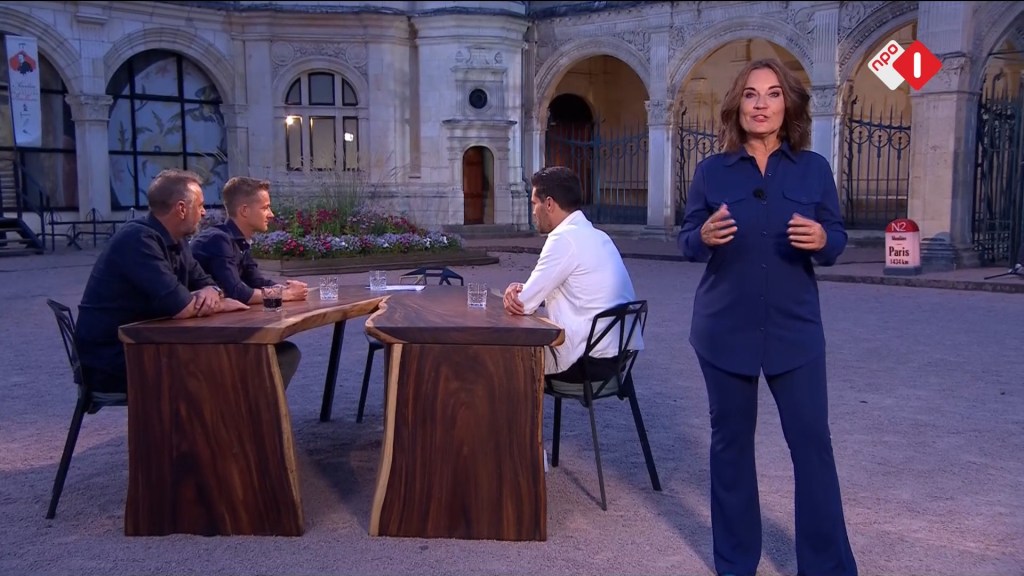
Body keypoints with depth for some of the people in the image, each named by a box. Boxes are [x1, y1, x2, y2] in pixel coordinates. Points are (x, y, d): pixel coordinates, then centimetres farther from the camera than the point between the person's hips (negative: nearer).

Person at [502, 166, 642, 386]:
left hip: (591, 360, -9)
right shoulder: (594, 235, 13)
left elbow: (524, 303, -13)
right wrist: (522, 289, -2)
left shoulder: (566, 237, -16)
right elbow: (541, 292, 16)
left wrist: (514, 294, 8)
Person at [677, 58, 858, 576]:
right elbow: (686, 242, 2)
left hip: (794, 327, 0)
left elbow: (837, 240, 4)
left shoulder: (814, 168, 2)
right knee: (730, 438, 9)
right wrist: (705, 236, -20)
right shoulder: (711, 170, 1)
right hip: (725, 327, 0)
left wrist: (821, 239, -19)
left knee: (812, 440, 1)